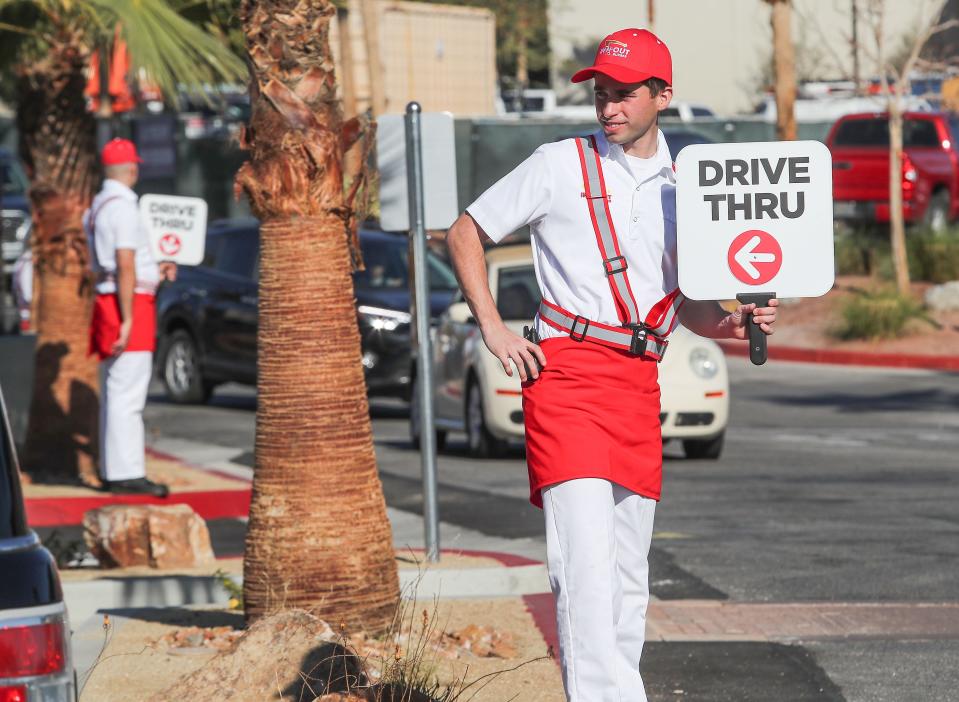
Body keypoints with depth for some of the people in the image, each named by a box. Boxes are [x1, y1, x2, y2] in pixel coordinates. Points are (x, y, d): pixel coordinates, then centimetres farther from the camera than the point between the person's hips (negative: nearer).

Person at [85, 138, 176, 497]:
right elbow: (125, 268, -20)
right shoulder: (123, 207, -15)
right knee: (127, 393, -12)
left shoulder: (97, 207, 16)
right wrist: (127, 320, -21)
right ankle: (126, 472, -15)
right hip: (128, 305, -10)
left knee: (113, 393, 14)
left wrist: (154, 271, 28)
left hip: (108, 301, 10)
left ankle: (112, 470, 18)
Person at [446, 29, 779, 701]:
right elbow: (465, 233, 8)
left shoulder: (679, 187, 15)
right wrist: (494, 330, -2)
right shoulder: (561, 165, 2)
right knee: (586, 562, -18)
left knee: (629, 576, 8)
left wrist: (732, 324, 0)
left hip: (640, 385, 6)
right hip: (566, 373, -5)